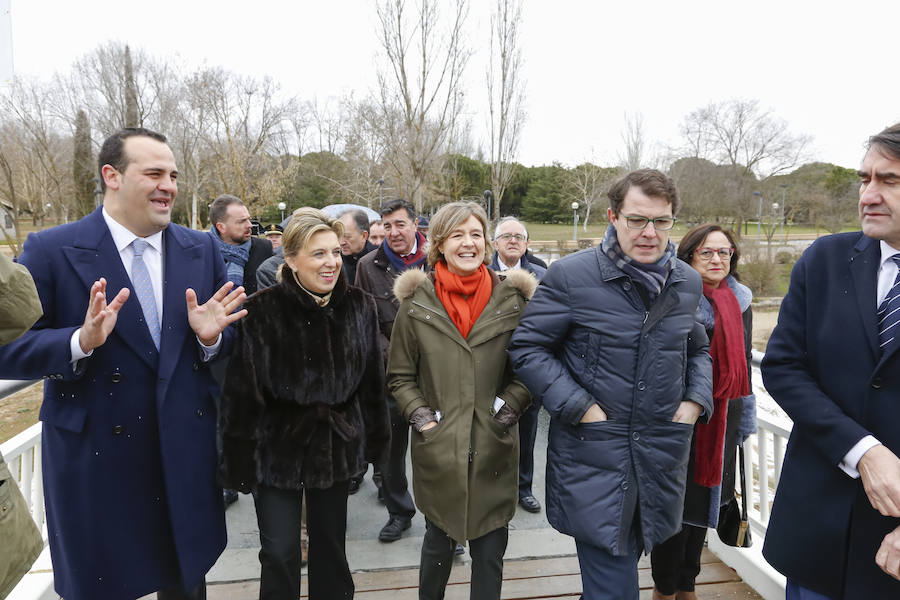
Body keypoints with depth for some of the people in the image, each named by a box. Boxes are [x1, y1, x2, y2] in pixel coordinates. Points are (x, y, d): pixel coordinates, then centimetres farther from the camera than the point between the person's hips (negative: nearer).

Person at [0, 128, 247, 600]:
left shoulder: (201, 250, 2)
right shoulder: (51, 250, -8)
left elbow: (227, 345, 6)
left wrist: (210, 336, -16)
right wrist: (81, 341, -26)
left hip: (186, 454, 3)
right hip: (95, 460, -2)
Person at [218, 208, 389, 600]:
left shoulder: (360, 307, -4)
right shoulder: (262, 312, -15)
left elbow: (372, 379, 4)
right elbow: (242, 390, -11)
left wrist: (374, 439, 7)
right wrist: (241, 457, -9)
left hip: (337, 444, 3)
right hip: (279, 445, -3)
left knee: (330, 545, 18)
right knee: (280, 553, 4)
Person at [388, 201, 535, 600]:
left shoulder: (513, 300, -3)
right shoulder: (416, 303, -3)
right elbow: (400, 376, 5)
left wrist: (511, 404, -6)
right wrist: (419, 415, -7)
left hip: (493, 448, 0)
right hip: (437, 448, 0)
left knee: (490, 549, 13)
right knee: (438, 541, 18)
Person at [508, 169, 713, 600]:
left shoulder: (688, 282, 6)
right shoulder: (570, 276, -12)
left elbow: (698, 349, 20)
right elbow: (527, 347, -9)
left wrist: (696, 400, 3)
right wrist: (580, 407, -15)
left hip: (661, 459, 5)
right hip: (592, 458, -5)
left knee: (622, 564, 23)